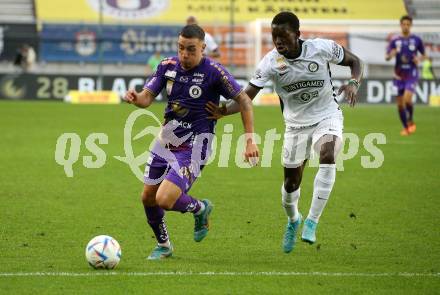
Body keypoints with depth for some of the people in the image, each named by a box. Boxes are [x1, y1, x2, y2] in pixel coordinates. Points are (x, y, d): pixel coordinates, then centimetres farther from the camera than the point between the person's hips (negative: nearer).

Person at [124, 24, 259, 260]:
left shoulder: (213, 72, -16)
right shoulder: (168, 66, -1)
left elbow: (244, 101, -9)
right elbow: (147, 97, -1)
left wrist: (250, 140, -13)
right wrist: (135, 98, -25)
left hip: (194, 146, -6)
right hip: (166, 140, 6)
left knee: (164, 200, -18)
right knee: (148, 198, 10)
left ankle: (200, 209, 15)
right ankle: (163, 245, 35)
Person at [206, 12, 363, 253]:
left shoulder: (322, 48, -17)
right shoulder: (270, 62, -16)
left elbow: (354, 61, 0)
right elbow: (247, 97, -18)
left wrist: (353, 83, -21)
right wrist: (224, 111, -38)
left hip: (327, 117, -2)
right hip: (296, 124, 2)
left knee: (327, 155, -32)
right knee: (291, 181, 7)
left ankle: (312, 222, -25)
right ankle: (293, 220, 42)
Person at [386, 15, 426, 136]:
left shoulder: (416, 40, 1)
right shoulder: (395, 41, 2)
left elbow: (424, 55, 12)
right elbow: (387, 57, -1)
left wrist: (419, 59, -10)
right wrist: (390, 55, -24)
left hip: (411, 75, -2)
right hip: (399, 75, 2)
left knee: (407, 99, -22)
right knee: (400, 103, 4)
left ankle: (410, 120, 3)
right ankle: (405, 127, 22)